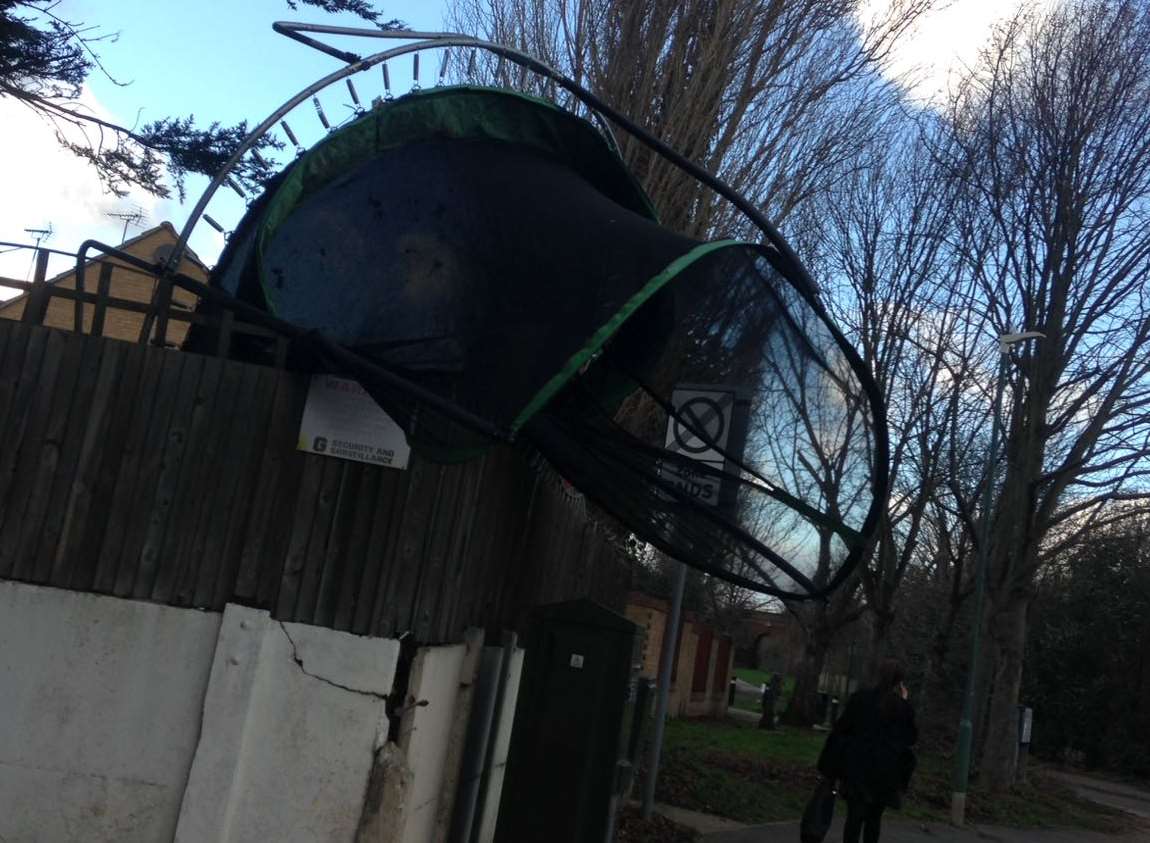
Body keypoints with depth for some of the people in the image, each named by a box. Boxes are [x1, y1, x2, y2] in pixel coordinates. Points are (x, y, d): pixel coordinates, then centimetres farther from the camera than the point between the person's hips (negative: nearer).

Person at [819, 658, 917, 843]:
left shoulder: (860, 699, -4)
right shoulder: (904, 708, -5)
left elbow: (841, 730, -3)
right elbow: (911, 738, 9)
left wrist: (832, 766, 4)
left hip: (858, 769, -1)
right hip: (886, 773, 1)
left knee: (854, 817, 2)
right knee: (874, 818, 14)